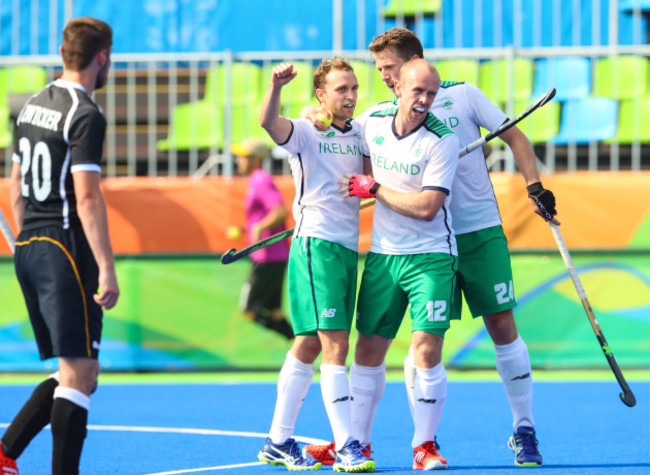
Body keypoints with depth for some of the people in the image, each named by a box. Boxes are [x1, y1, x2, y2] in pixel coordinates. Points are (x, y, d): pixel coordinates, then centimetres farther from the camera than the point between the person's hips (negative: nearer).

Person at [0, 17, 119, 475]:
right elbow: (87, 198, -18)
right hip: (66, 250, -9)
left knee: (73, 372, 14)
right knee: (79, 373, -7)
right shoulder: (86, 115, -12)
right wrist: (107, 269, -18)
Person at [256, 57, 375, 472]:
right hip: (316, 245, -7)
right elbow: (269, 122, -25)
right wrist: (276, 86, -44)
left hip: (348, 247, 7)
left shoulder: (360, 135, 14)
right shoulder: (306, 131, -5)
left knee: (309, 346, 12)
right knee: (336, 346, -14)